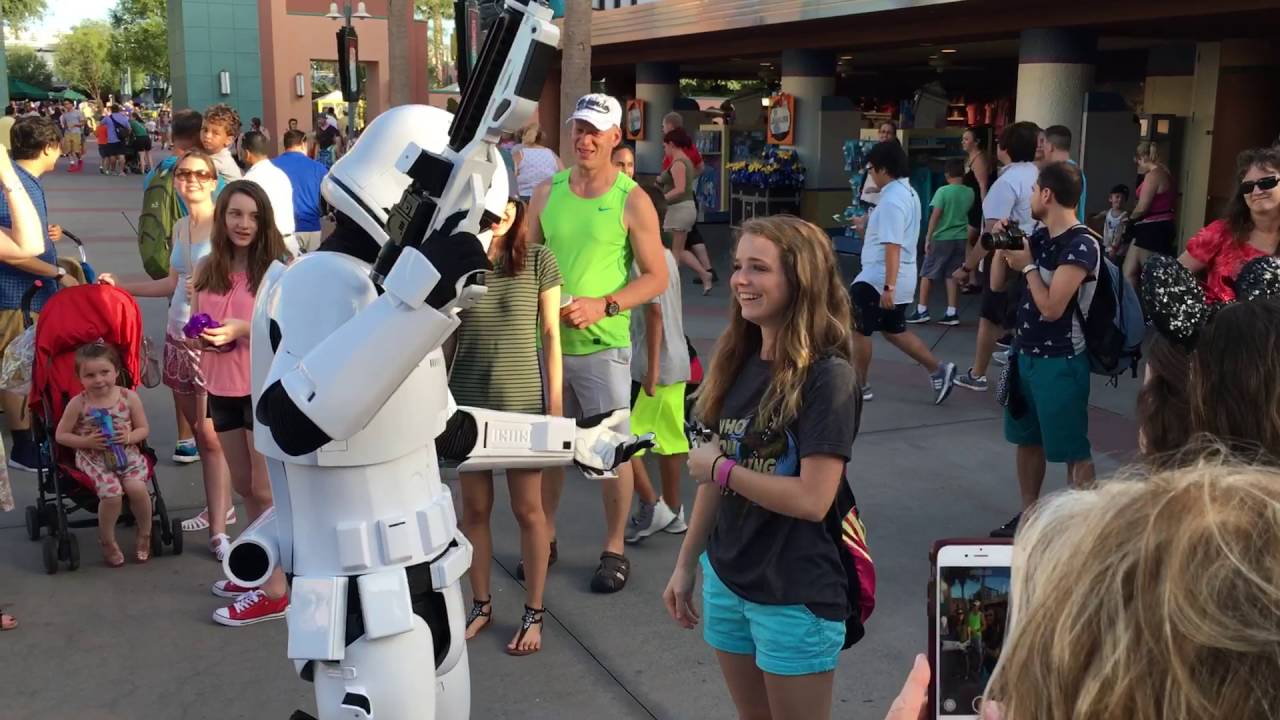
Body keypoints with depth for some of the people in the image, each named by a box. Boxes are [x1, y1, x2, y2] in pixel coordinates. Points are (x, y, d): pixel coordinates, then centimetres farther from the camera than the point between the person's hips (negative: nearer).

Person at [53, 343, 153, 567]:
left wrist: (130, 437, -15)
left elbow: (144, 429, 6)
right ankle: (107, 541, 2)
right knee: (112, 493, -26)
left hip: (127, 454, 1)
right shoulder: (78, 404, -6)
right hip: (94, 458, -1)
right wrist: (86, 441, -12)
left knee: (137, 488, -26)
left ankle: (144, 534, 3)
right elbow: (60, 435, 3)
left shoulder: (129, 397, -3)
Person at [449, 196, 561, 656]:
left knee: (528, 510, 7)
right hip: (468, 403, 2)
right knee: (474, 509, 12)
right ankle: (481, 604, 28)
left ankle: (533, 612, 21)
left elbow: (550, 335, -2)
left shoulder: (538, 260, -5)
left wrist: (555, 403, -4)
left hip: (523, 402, -2)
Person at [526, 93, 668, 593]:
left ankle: (614, 550, 19)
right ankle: (545, 539, 31)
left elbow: (656, 278, -6)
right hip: (547, 341, 4)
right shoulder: (548, 191, 5)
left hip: (602, 345, -4)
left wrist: (603, 306, -18)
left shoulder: (632, 201, -5)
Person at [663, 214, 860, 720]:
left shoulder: (828, 376, -18)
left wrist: (720, 467, -14)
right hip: (726, 577, 7)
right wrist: (686, 564, 10)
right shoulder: (739, 362, 3)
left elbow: (812, 500, -24)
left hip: (797, 594, -7)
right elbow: (715, 475, 9)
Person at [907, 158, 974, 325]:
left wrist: (928, 237, -11)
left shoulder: (943, 191, -12)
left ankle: (922, 311, 5)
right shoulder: (969, 192, 2)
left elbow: (935, 216, -14)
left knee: (927, 274, 6)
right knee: (952, 275, 8)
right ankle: (952, 313, 5)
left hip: (941, 238, -4)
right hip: (960, 238, 5)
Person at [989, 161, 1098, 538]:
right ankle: (1028, 514, 33)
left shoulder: (1082, 245, -18)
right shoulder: (1040, 236, 7)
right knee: (1027, 439, 19)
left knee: (1072, 450, 0)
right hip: (1025, 354, 9)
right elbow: (997, 283, 11)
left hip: (1060, 363, -9)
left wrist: (1028, 267, -13)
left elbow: (1051, 307, -24)